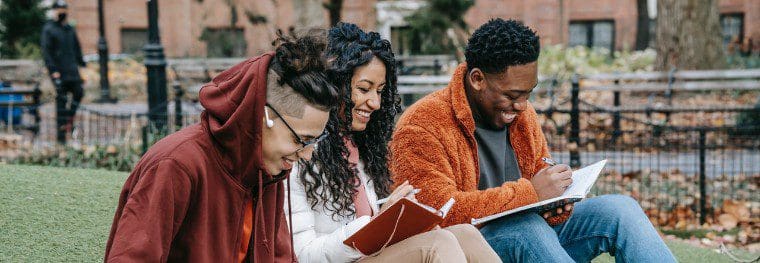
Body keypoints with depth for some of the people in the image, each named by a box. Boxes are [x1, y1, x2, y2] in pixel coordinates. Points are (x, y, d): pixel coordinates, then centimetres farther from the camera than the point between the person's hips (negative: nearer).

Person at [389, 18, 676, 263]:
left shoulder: (521, 113, 11)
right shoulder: (422, 127, -14)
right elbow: (441, 211, -24)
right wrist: (529, 193, -24)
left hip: (530, 239, 7)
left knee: (618, 208, -11)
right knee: (526, 227, -36)